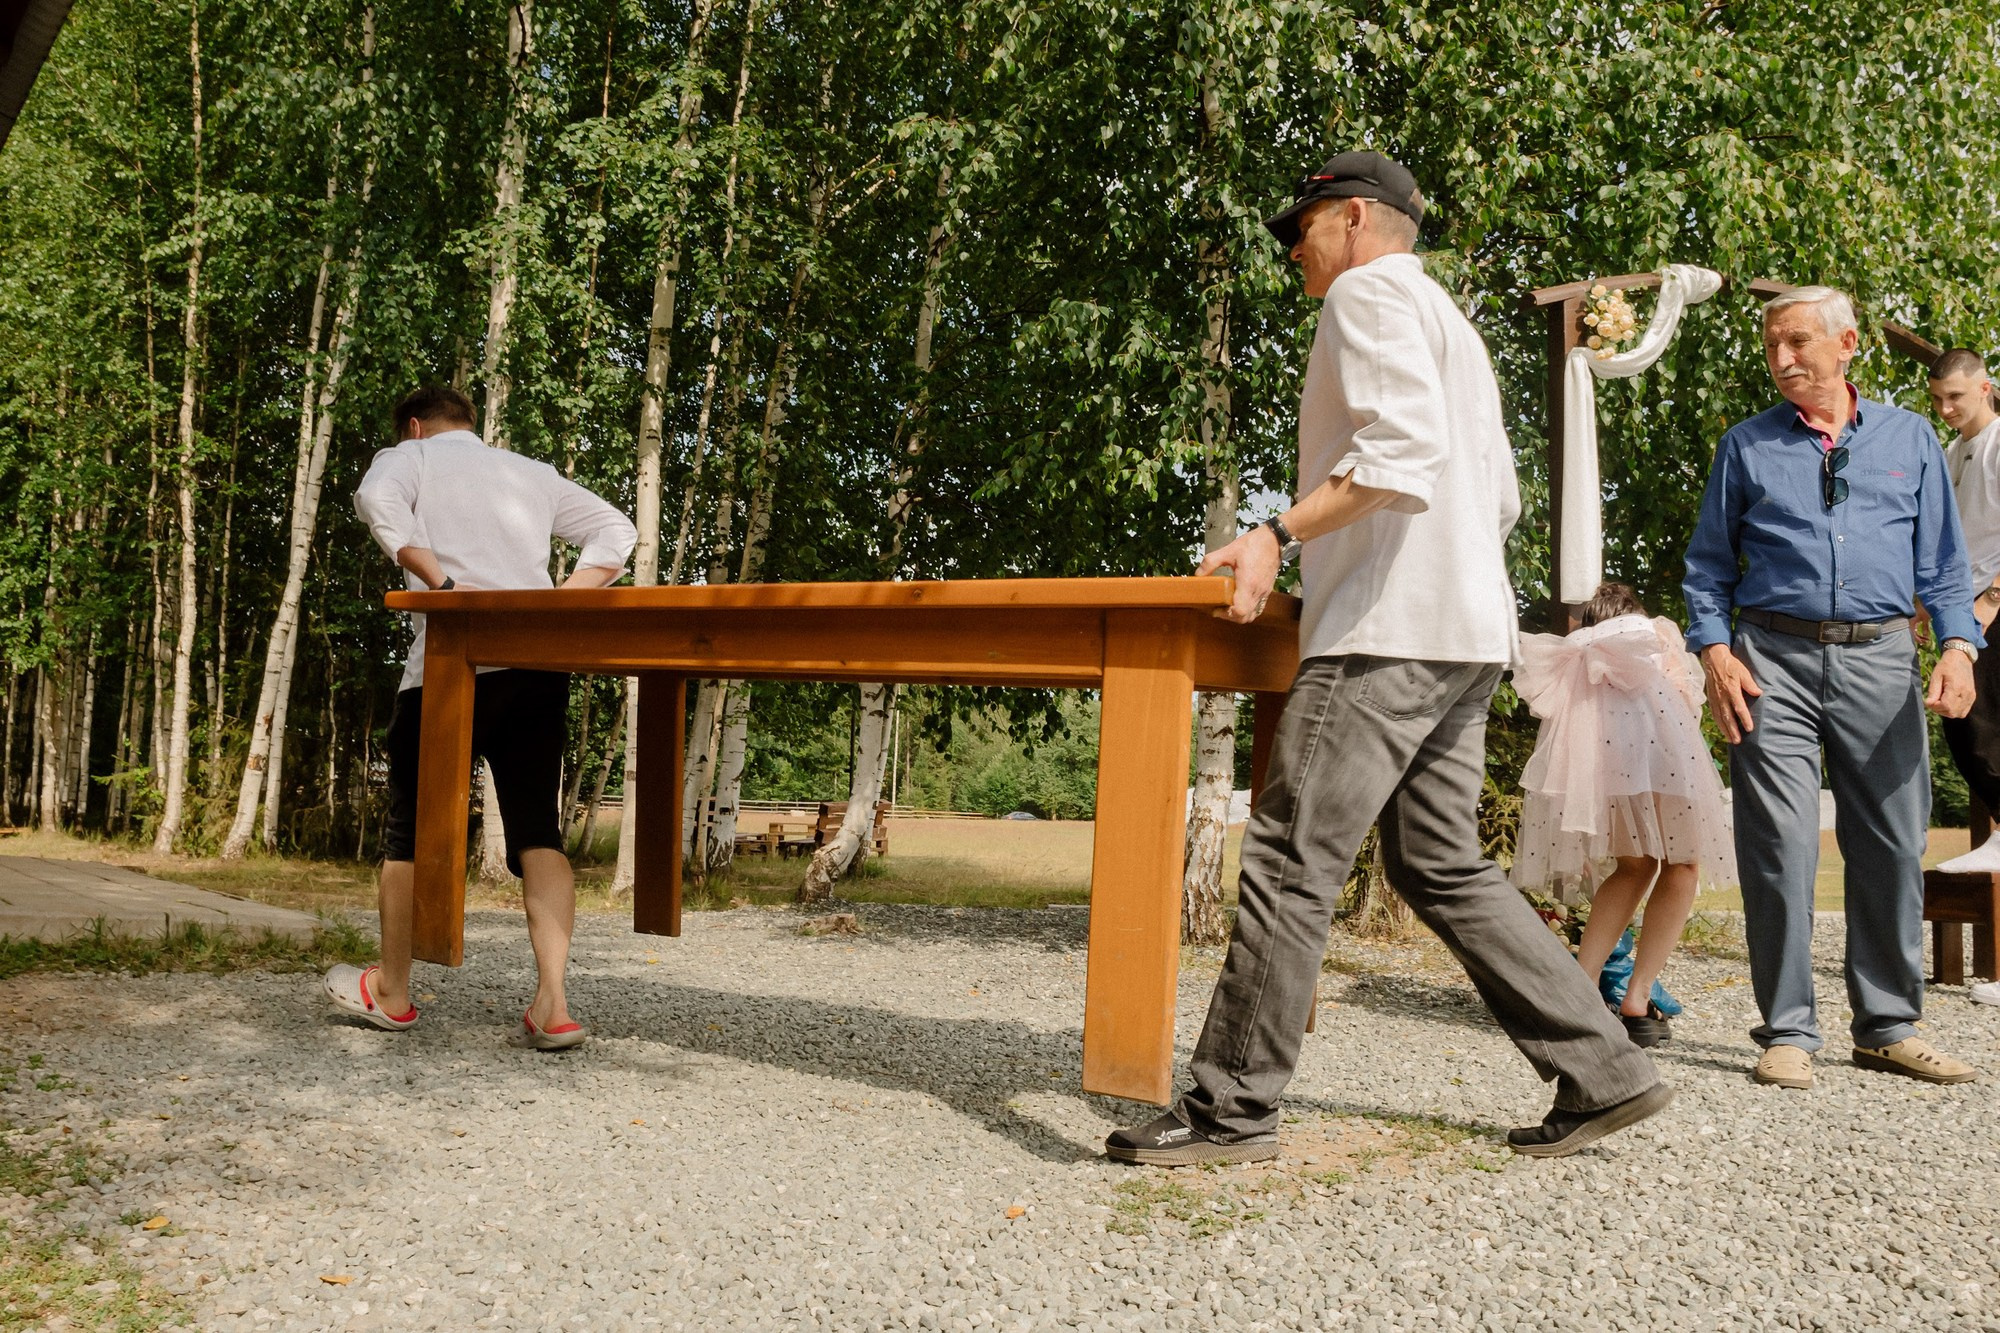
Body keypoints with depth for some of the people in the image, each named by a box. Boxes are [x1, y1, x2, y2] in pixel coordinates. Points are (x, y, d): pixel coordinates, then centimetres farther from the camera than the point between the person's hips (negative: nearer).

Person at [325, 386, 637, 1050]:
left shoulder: (409, 457, 13)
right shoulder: (534, 474, 26)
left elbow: (377, 498, -11)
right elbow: (615, 531, 17)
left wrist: (439, 580, -12)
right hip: (541, 664, 4)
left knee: (411, 826, 11)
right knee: (536, 827, 1)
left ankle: (390, 993, 24)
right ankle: (552, 1005, -11)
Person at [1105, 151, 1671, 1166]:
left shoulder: (1370, 291, -1)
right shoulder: (1449, 323, 29)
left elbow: (1404, 446, -19)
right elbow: (1500, 501, 27)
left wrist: (1281, 533, -21)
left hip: (1391, 628, -10)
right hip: (1464, 630, 10)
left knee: (1289, 861, -9)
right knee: (1439, 866, 11)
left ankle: (1231, 1109, -4)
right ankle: (1602, 1074, 12)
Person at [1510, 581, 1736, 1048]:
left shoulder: (1569, 657, 39)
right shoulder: (1659, 630, 36)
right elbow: (1689, 696, 20)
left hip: (1580, 737, 3)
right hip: (1650, 723, -3)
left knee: (1635, 864, 22)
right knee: (1681, 865, 15)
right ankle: (1637, 1002, 5)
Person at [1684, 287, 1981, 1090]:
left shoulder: (1910, 438, 14)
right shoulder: (1746, 445, 11)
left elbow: (1943, 563, 12)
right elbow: (1708, 566, 11)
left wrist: (1958, 646, -4)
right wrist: (1714, 650, -4)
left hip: (1880, 661, 2)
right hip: (1774, 659, -1)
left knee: (1892, 845, 4)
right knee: (1779, 849, -6)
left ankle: (1889, 1027, 17)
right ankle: (1787, 1032, 3)